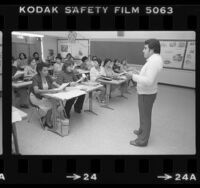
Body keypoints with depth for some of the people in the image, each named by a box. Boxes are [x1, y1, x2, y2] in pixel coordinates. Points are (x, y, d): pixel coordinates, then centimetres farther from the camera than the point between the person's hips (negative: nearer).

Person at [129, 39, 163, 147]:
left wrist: (134, 76, -24)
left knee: (145, 116, 3)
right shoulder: (154, 59, 8)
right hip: (145, 92, 10)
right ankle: (142, 131, 44)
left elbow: (149, 81, -32)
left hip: (147, 94, -10)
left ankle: (143, 140, 17)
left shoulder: (154, 61, -25)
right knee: (143, 114, 25)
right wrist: (138, 74, 6)